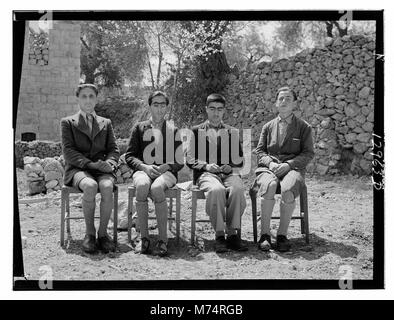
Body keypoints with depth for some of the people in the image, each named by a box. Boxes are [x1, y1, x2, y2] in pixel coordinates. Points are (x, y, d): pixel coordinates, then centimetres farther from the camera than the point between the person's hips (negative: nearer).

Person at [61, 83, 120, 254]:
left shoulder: (106, 123, 21)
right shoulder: (67, 122, 12)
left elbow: (113, 150, 13)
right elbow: (68, 152, -1)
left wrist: (109, 163, -11)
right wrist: (90, 164, -16)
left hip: (101, 169, 2)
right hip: (77, 169, -2)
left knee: (107, 187, -34)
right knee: (90, 186, -37)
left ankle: (103, 233, -22)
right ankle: (89, 233, -22)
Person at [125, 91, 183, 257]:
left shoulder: (174, 130, 16)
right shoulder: (139, 128, 16)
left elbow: (180, 161, 11)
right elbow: (129, 156, 10)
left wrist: (165, 167, -10)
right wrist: (145, 167, -9)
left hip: (166, 172, 0)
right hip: (143, 170, 1)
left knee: (156, 188, -36)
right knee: (142, 186, -36)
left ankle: (163, 240, -29)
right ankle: (144, 237, -28)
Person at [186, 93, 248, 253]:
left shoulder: (233, 132, 24)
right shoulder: (196, 131, 17)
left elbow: (240, 160, 21)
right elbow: (190, 159, 10)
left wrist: (231, 167, -1)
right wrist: (206, 166, -9)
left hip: (229, 172, 2)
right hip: (206, 173, -2)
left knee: (237, 189, -34)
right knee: (216, 190, -38)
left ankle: (232, 234, -26)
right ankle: (219, 235, -28)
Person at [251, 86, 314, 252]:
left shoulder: (304, 127, 12)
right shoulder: (268, 126, 18)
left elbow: (308, 153, 4)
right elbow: (259, 151, 13)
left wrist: (288, 164, -12)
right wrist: (270, 163, -9)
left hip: (293, 168, -1)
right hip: (269, 167, 1)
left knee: (288, 190, -36)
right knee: (269, 186, -35)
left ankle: (282, 234, -21)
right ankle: (265, 234, -27)